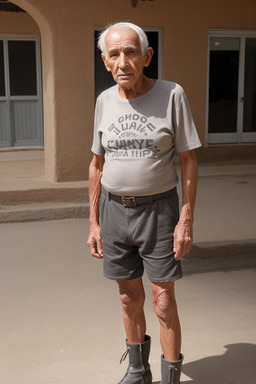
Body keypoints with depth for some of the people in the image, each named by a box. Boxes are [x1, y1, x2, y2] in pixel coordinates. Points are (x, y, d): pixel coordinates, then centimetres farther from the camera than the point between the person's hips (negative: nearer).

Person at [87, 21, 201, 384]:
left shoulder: (172, 95, -10)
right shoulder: (105, 100, 2)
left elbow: (189, 161, -8)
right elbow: (97, 164, 8)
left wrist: (186, 220, -13)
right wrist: (94, 223, 6)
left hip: (158, 208, -4)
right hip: (114, 209, 4)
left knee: (164, 303, -1)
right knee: (130, 299, 13)